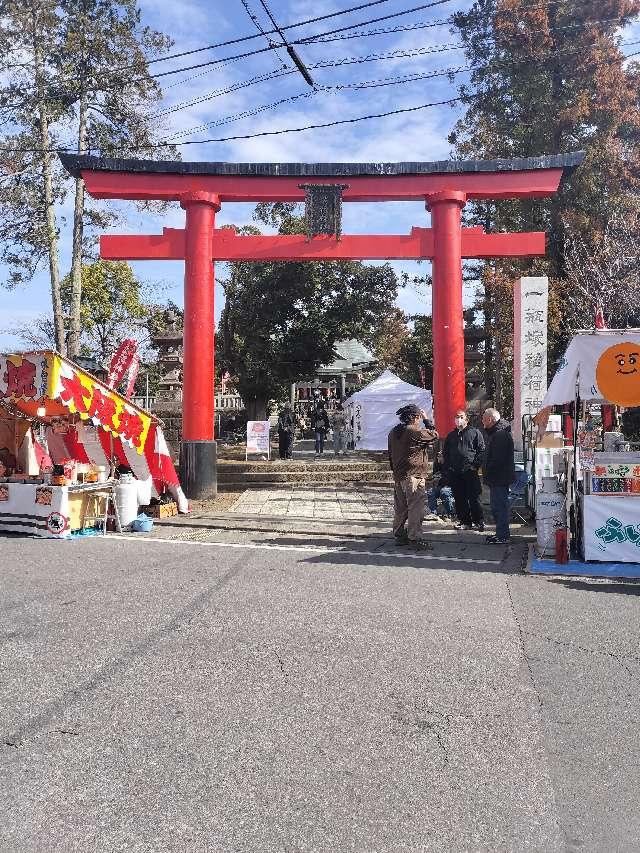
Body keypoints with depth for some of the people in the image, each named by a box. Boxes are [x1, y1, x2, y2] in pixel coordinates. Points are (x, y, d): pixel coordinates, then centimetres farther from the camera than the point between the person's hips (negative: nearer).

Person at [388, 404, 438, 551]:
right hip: (413, 476, -8)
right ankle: (414, 539, -5)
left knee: (400, 508, 15)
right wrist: (426, 420, 4)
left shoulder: (393, 433, 10)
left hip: (398, 476, 8)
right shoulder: (414, 432, -16)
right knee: (415, 508, -5)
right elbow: (434, 435, -6)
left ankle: (399, 535, 24)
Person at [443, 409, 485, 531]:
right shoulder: (451, 435, 18)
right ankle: (465, 521, 13)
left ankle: (479, 521, 3)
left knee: (474, 497, -4)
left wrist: (475, 465, -8)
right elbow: (445, 452, 21)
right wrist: (448, 467, 9)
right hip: (454, 473, 4)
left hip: (470, 471, -4)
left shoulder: (475, 432, 5)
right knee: (459, 499, 6)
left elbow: (481, 450, 0)